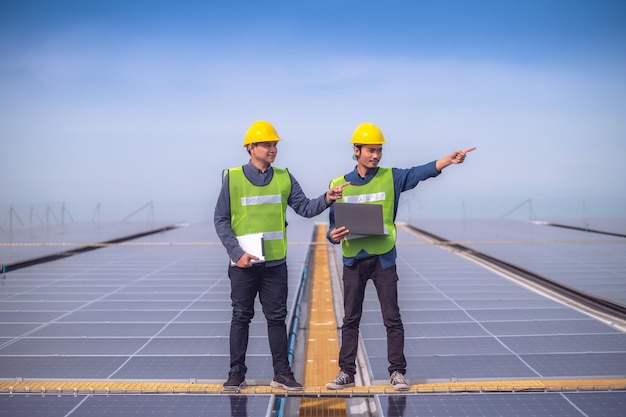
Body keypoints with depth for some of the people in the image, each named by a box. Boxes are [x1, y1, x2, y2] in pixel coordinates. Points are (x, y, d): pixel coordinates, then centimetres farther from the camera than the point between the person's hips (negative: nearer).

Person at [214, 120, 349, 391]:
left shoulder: (284, 178, 5)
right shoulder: (232, 178, -4)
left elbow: (305, 208, 0)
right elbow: (221, 220, -4)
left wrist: (326, 199, -19)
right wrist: (237, 253, -12)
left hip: (275, 262, 3)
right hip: (244, 263, -2)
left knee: (277, 317, 9)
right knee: (241, 317, 7)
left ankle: (282, 373, 17)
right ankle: (236, 373, 18)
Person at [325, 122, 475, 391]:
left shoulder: (391, 178, 1)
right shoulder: (339, 185, 4)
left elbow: (421, 172, -15)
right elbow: (333, 225, 6)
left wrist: (450, 159, -31)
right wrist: (333, 235, -18)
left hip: (383, 259, -1)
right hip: (353, 260, 1)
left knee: (392, 318, 2)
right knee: (350, 319, 8)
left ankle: (397, 372, 13)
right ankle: (346, 372, 18)